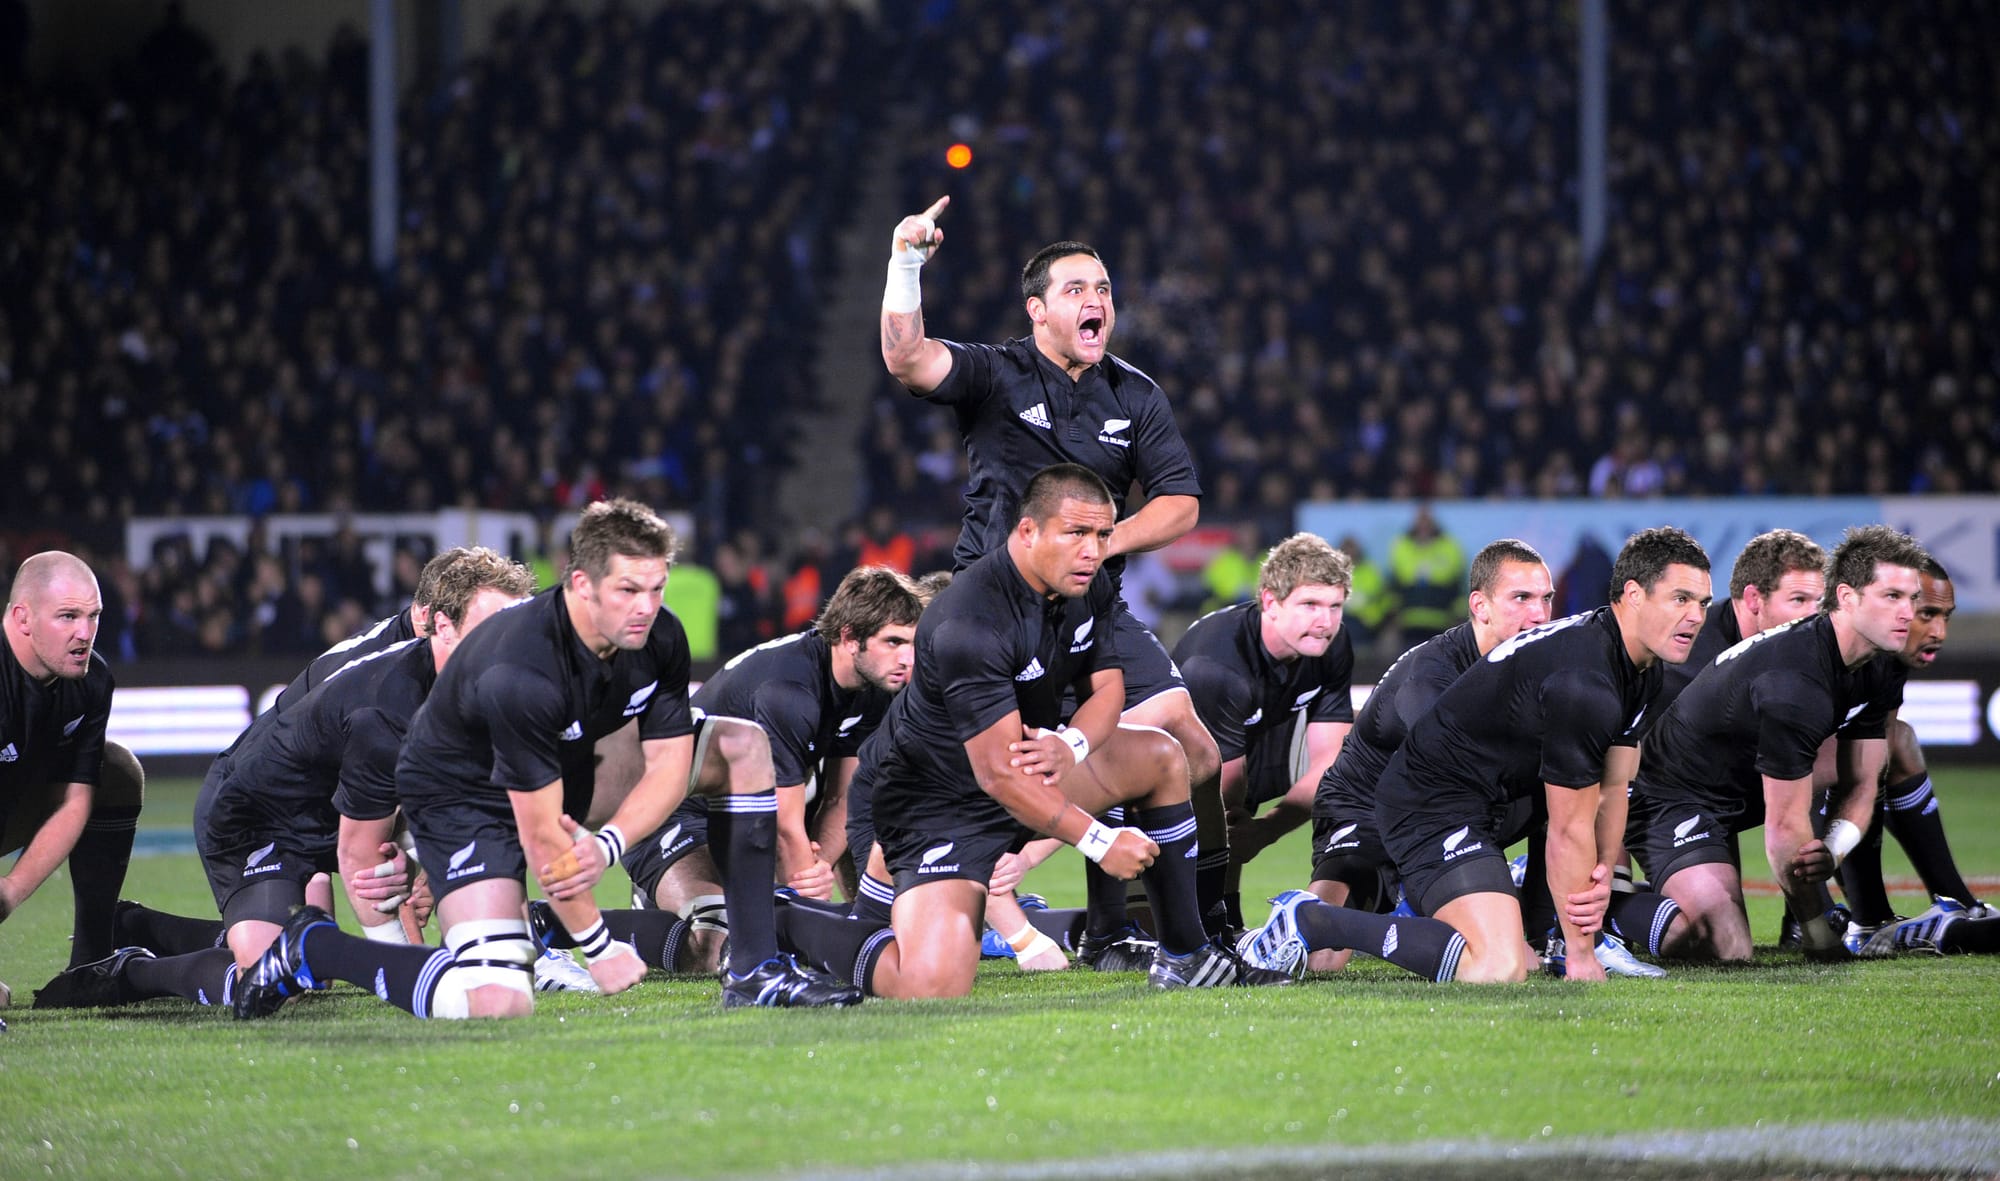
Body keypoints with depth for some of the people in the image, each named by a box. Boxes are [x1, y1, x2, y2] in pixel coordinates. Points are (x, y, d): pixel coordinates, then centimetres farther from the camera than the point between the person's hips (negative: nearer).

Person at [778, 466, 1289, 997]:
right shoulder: (970, 624, -31)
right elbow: (999, 774, -30)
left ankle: (1185, 957, 18)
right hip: (941, 799, -9)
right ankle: (783, 923, 0)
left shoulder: (1089, 587, -4)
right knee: (932, 988, -25)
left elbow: (1106, 687, 8)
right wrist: (1100, 842, -23)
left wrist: (1070, 745, -17)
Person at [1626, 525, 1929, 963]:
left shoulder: (1880, 672, -5)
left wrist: (1826, 854, -23)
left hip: (1742, 786, 9)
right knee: (1727, 950, -24)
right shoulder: (1795, 681, -33)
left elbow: (1860, 786, -1)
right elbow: (1785, 824, -26)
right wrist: (1817, 926, -17)